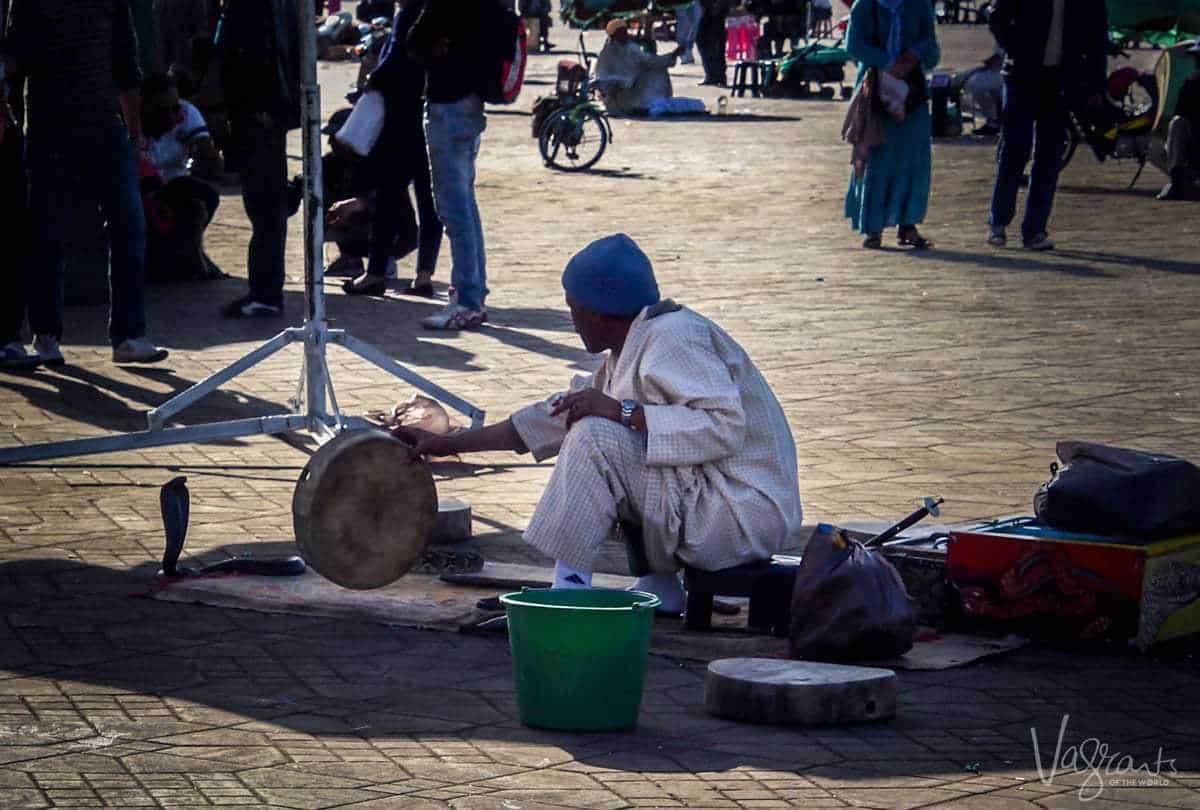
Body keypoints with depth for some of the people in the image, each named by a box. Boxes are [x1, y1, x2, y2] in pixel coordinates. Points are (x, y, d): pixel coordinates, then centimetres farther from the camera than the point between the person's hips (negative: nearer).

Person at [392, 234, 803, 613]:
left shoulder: (674, 337, -15)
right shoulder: (630, 350, 16)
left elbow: (727, 426, -26)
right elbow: (560, 414, 24)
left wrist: (623, 412, -24)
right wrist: (449, 443, 24)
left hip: (745, 516, -11)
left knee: (596, 438, -18)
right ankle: (659, 585, 8)